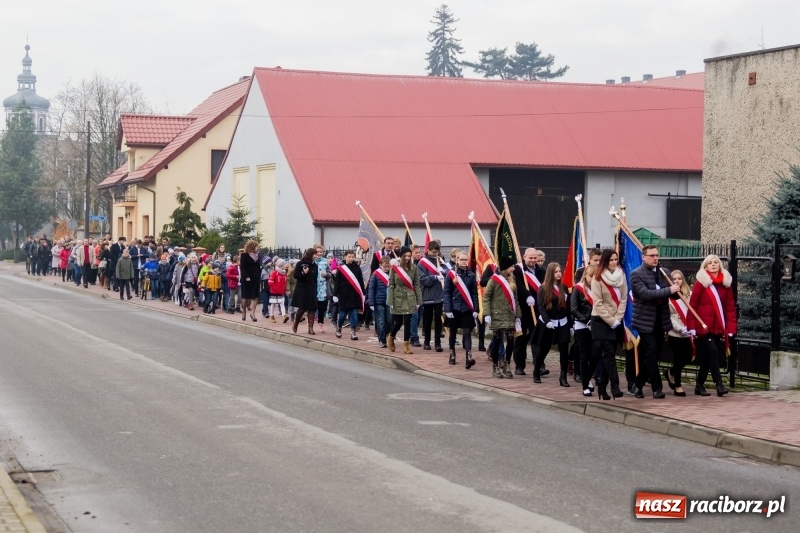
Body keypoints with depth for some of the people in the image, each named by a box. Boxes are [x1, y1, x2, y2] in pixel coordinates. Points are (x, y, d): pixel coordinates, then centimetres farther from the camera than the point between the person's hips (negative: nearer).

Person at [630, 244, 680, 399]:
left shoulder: (664, 272, 10)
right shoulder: (636, 274, -9)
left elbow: (673, 294, 12)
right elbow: (646, 294, -22)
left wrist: (677, 289, -12)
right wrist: (669, 290, -25)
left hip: (660, 321, 6)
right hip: (646, 320, -6)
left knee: (653, 355, 11)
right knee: (650, 354, -9)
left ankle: (638, 384, 23)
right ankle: (657, 388, -5)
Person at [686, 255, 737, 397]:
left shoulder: (726, 283, 8)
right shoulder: (701, 282, -4)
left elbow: (730, 307, 9)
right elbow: (692, 305, -5)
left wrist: (731, 328, 2)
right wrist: (691, 327, -11)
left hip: (719, 328, 4)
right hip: (703, 327, -4)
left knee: (707, 359, 9)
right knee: (712, 352, -17)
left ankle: (699, 385, 20)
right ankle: (719, 384, -16)